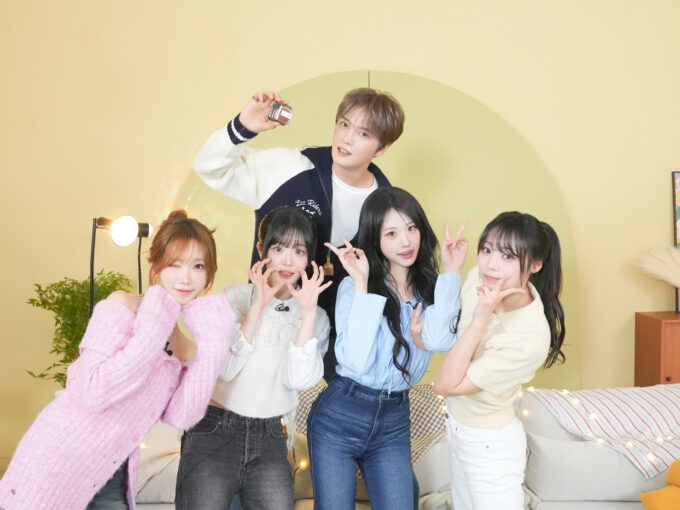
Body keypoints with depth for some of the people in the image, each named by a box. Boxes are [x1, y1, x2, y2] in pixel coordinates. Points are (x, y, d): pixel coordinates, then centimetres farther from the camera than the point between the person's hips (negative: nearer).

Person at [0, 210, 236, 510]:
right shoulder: (121, 307, -14)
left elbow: (180, 417, -9)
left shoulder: (184, 343, 4)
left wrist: (210, 351, -14)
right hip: (55, 468, -5)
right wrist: (152, 331, -24)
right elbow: (94, 392, -25)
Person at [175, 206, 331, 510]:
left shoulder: (317, 317, 4)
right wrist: (258, 305, -17)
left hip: (269, 439, 2)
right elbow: (225, 368, -13)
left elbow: (298, 380, -11)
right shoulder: (236, 297, -1)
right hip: (215, 430, -1)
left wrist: (308, 312, -16)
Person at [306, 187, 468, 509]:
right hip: (339, 416, -3)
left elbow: (439, 341, -20)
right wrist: (362, 284, -23)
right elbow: (357, 361, -22)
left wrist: (451, 273, -16)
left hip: (394, 423, 3)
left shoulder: (431, 287, 1)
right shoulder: (353, 286, -10)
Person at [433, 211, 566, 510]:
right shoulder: (480, 277, -17)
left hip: (490, 445, -7)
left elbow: (445, 385, -31)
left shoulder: (530, 338, -36)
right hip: (457, 427, 7)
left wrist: (481, 320, -37)